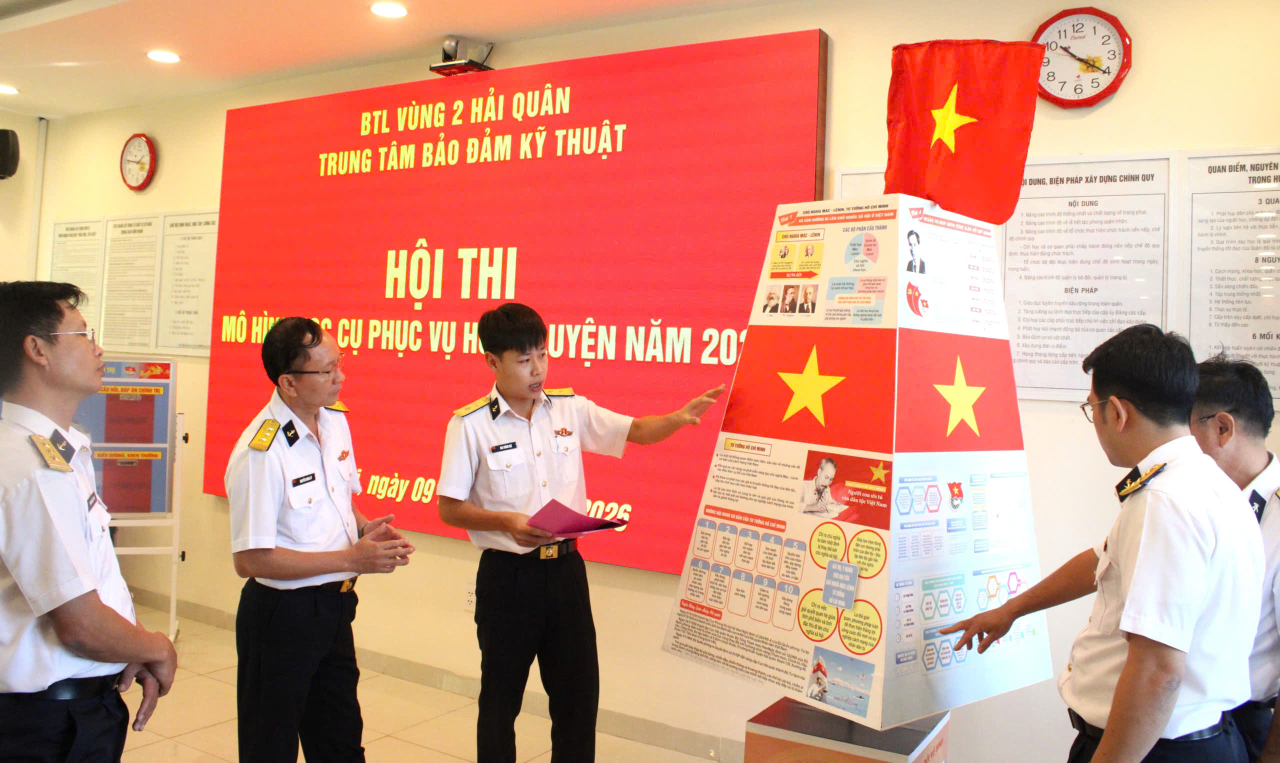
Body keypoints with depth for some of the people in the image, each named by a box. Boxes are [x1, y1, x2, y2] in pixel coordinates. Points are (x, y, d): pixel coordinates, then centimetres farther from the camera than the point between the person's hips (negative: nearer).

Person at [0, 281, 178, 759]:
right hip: (51, 724, -9)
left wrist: (136, 659, 0)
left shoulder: (63, 452, 6)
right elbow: (82, 625, -24)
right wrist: (159, 652, -6)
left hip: (77, 706, 9)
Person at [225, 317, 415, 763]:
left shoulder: (336, 421, 0)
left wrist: (365, 527, -6)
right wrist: (351, 559, -23)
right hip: (281, 613, -7)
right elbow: (250, 559, -24)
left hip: (335, 608, 7)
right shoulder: (260, 453, -24)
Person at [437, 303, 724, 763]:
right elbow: (450, 509, -7)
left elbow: (638, 431, 2)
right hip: (507, 574, -3)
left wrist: (681, 417, -18)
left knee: (578, 690, 12)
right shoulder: (469, 425, -8)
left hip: (565, 567, 4)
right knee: (501, 694, 11)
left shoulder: (570, 409, 2)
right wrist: (507, 522, -22)